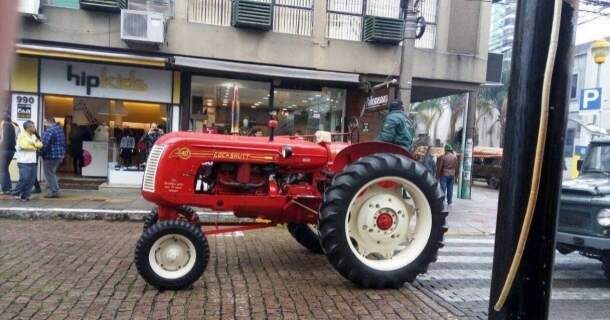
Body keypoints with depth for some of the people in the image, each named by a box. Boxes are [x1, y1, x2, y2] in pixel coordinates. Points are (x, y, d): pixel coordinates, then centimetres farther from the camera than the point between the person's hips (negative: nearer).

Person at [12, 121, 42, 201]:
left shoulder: (34, 136, 17)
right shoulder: (22, 135, -4)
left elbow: (40, 145, 7)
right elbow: (25, 145, -16)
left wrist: (33, 142, -10)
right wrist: (35, 147, -2)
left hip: (32, 162, 7)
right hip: (24, 162, -7)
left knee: (31, 180, 3)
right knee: (24, 179, -12)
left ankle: (25, 195, 9)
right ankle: (16, 193, 4)